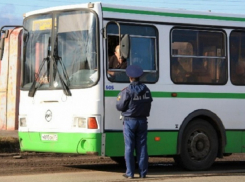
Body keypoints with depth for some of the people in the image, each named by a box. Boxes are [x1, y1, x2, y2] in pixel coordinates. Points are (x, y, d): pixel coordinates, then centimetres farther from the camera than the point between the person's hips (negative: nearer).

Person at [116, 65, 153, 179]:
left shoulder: (127, 91, -15)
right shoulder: (146, 90, 3)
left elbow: (120, 107, -11)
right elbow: (149, 104, 10)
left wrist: (120, 96, 5)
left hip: (130, 121, -4)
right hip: (142, 121, 4)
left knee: (129, 147, 0)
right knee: (142, 147, 7)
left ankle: (130, 173, 0)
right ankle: (143, 172, 7)